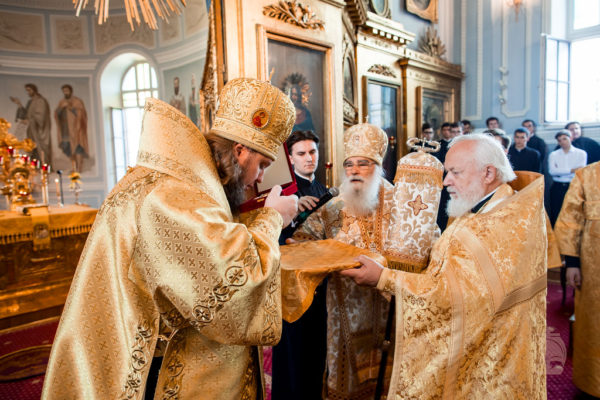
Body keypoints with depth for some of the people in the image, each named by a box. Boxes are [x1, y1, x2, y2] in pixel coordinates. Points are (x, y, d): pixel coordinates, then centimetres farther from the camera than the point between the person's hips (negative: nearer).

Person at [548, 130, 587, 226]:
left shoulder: (581, 153, 5)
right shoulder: (553, 155, 9)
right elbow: (552, 171, -8)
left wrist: (560, 171, -11)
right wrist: (571, 170, -13)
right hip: (557, 188, 1)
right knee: (555, 215, 2)